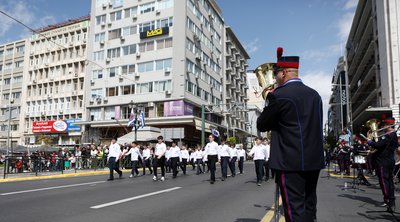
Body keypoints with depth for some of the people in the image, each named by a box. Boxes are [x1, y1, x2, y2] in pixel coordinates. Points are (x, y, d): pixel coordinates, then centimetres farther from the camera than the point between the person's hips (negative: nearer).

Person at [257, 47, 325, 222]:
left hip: (291, 162, -8)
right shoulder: (314, 94, 10)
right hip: (314, 161, 8)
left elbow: (261, 125, -4)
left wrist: (269, 101, 7)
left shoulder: (280, 94, -12)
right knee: (309, 207, 17)